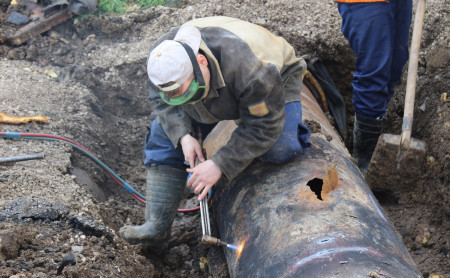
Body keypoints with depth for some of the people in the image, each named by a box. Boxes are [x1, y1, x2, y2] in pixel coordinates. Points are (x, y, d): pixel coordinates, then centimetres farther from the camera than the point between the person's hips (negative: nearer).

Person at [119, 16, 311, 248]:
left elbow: (263, 127, -35)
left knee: (280, 150, -32)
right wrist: (183, 136, -29)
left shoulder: (249, 69, -45)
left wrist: (220, 165, -38)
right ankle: (156, 226, -9)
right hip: (217, 85, 5)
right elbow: (162, 102, -11)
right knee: (164, 133, -10)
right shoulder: (161, 60, -29)